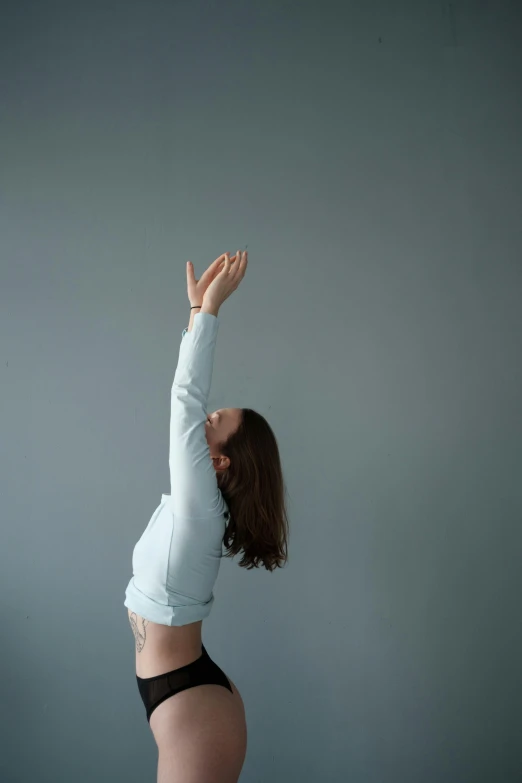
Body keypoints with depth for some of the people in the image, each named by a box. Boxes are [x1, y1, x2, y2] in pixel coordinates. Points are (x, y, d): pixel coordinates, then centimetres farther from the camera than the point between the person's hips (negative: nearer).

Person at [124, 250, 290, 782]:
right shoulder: (194, 502, 2)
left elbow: (185, 398, -26)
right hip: (188, 693, 8)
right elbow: (189, 400, 2)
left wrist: (208, 309, -23)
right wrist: (199, 310, 3)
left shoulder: (200, 506, -19)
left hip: (192, 704, -8)